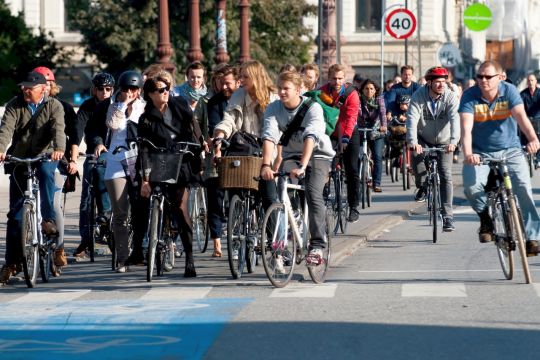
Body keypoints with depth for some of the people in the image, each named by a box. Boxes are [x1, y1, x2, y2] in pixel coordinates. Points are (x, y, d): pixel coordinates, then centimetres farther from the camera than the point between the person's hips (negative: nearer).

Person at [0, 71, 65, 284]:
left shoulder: (54, 106, -3)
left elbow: (58, 129, -20)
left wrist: (58, 149, -40)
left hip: (45, 156, -2)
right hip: (19, 159, 2)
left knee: (45, 171, -39)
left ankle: (48, 219, -33)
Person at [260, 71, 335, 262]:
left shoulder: (313, 108, -22)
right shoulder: (273, 109, -12)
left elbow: (310, 138, -35)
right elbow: (269, 137, -26)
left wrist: (302, 166, -49)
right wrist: (266, 165, -42)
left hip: (317, 155, -4)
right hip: (291, 155, 4)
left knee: (313, 194, -23)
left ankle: (317, 245, -25)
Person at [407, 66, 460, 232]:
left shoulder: (451, 97, -18)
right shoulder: (418, 97, -18)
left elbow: (455, 120, -31)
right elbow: (412, 119, -29)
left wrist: (453, 141, -48)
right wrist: (413, 142, -46)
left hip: (444, 142, 0)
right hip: (423, 140, 0)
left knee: (446, 176, -11)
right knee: (417, 163, -25)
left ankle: (447, 216, -8)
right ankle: (422, 186, 10)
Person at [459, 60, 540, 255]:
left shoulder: (509, 91, -9)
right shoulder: (470, 96, -11)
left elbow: (521, 116, -25)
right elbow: (466, 127, -22)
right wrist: (467, 154, -40)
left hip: (510, 150, 0)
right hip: (480, 153, 0)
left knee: (523, 187, -20)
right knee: (471, 187, -25)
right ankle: (485, 217, 7)